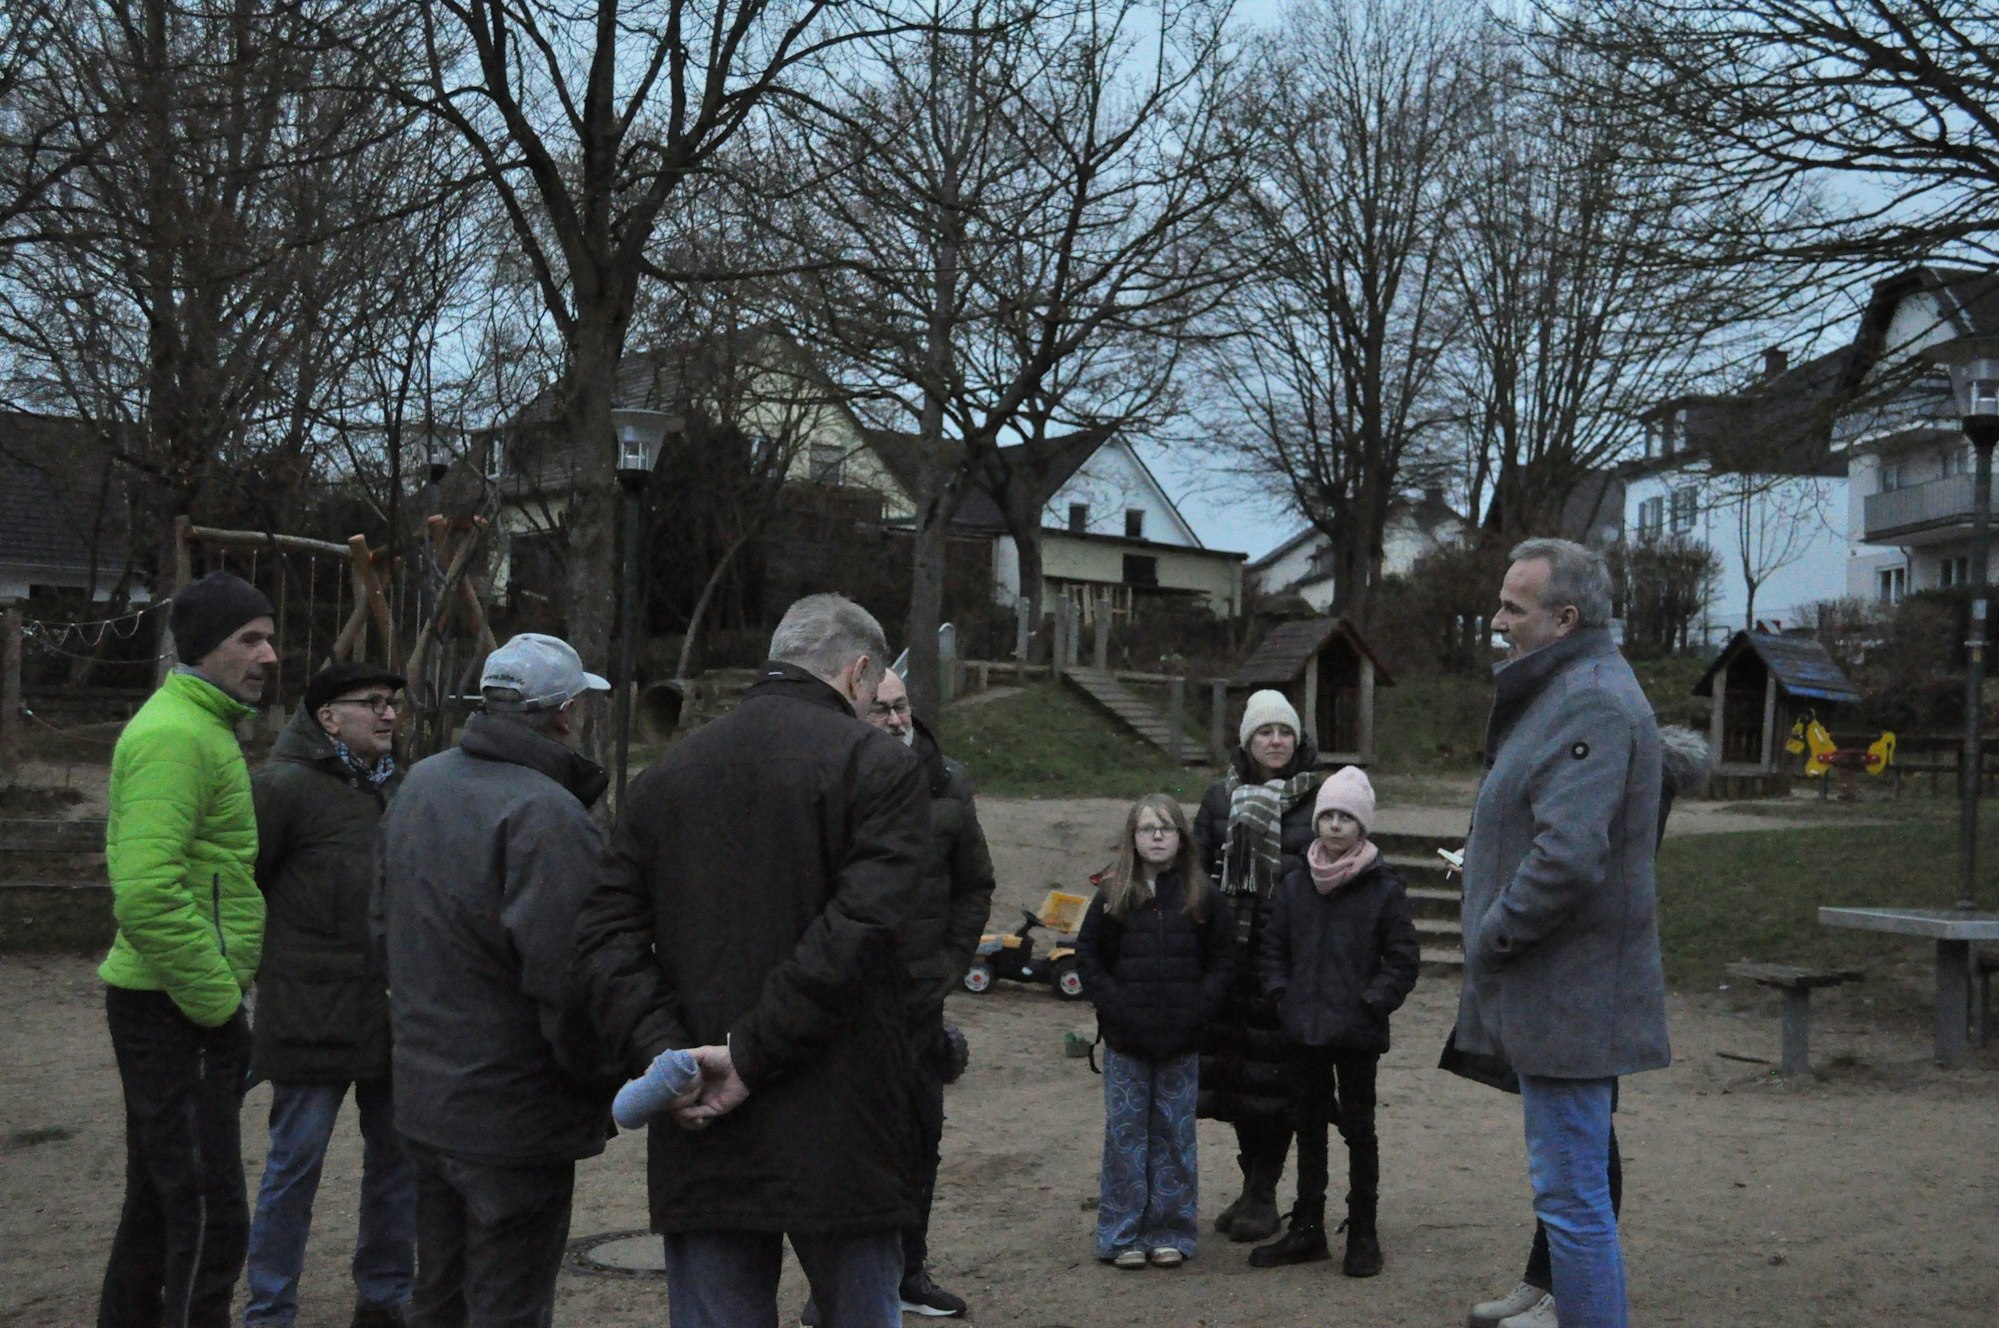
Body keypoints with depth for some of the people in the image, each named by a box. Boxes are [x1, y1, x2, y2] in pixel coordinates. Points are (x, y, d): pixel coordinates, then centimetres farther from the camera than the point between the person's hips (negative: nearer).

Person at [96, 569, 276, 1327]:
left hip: (166, 1004, 11)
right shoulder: (175, 734, -18)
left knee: (158, 1199, 20)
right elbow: (146, 894, -27)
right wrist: (218, 1002, -19)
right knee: (210, 1214, -7)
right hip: (178, 1009, -11)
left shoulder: (202, 727, 16)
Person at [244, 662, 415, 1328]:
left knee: (398, 1156, 13)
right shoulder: (288, 787, -10)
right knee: (296, 1163, 1)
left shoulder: (395, 787, 14)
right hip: (314, 1015, -7)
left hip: (390, 1014, 7)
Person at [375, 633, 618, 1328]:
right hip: (512, 1113, -9)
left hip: (421, 1094, 9)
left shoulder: (418, 784, 6)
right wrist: (604, 1085, -12)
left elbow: (385, 924, 17)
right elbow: (565, 977, -26)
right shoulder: (545, 814, -23)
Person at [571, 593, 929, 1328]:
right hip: (841, 1141, -4)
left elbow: (605, 939, 2)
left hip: (702, 1149, 4)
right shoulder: (879, 766, -5)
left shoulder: (669, 774, 11)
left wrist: (663, 1054, -7)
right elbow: (857, 932, -17)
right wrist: (753, 1055, -14)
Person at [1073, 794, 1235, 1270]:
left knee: (1175, 1133, 6)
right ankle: (1122, 1236, 11)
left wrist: (1197, 1011, -7)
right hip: (1125, 1041, 0)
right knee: (1125, 1132, 3)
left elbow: (1223, 960, 5)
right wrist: (1116, 1008, -7)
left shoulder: (1203, 896, 3)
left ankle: (1170, 1233, 16)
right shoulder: (1114, 896, 1)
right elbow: (1088, 956, 4)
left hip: (1181, 1041, 1)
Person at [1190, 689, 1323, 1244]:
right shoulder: (1222, 797, 8)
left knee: (1274, 1074, 0)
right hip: (1230, 955, 3)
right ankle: (1254, 1187, 20)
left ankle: (1262, 1194, 9)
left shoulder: (1316, 800, 2)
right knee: (1233, 1069, 6)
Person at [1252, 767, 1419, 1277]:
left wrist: (1372, 1004, -12)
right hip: (1305, 1030, 4)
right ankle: (1306, 1229, 22)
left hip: (1357, 1033, -4)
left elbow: (1403, 959, -4)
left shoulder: (1384, 889, -6)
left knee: (1358, 1127, 3)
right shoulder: (1295, 884, 5)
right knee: (1308, 1126, 13)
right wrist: (1281, 995, 1)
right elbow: (1272, 948, 12)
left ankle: (1363, 1234, 13)